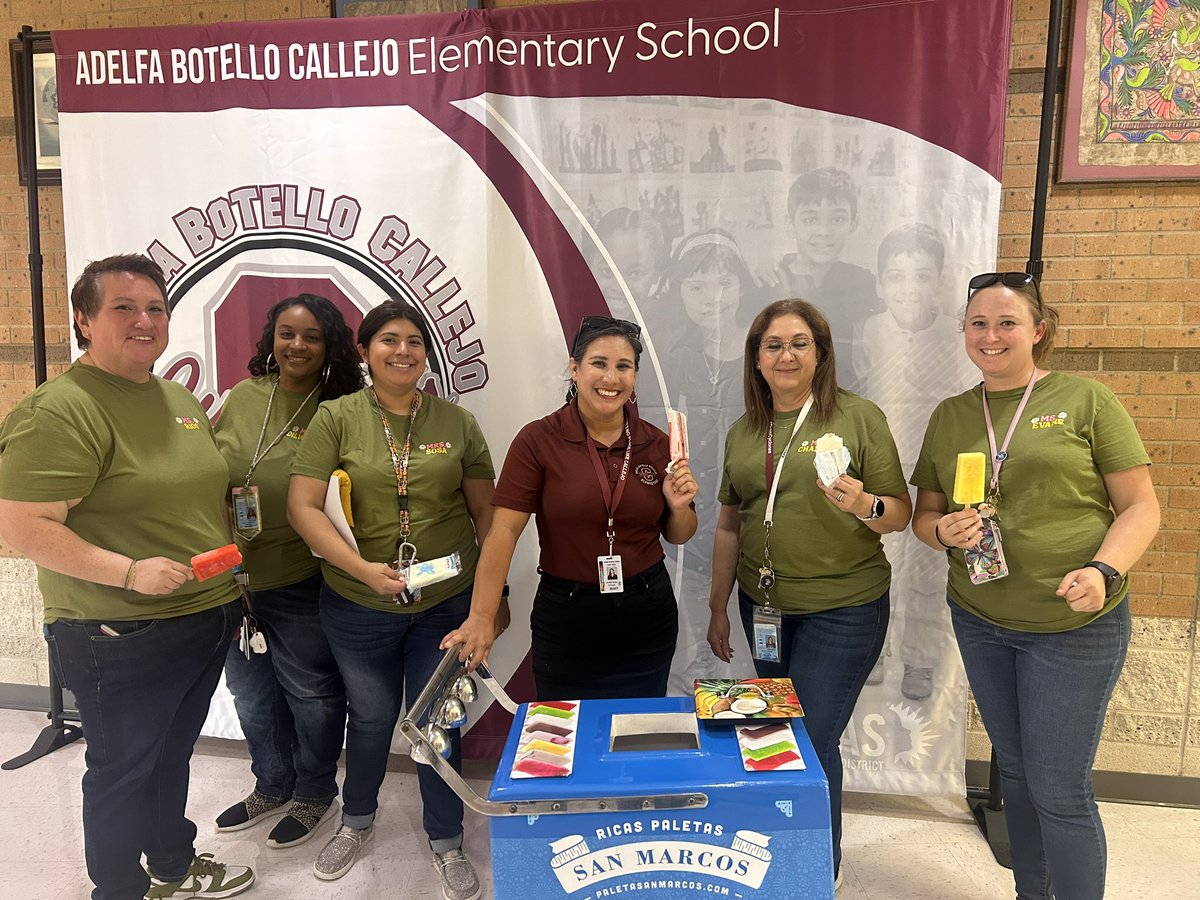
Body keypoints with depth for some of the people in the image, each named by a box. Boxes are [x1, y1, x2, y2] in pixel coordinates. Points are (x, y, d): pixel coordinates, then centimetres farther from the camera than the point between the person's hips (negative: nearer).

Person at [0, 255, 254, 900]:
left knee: (173, 755, 25)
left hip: (207, 622, 8)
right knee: (123, 771, 13)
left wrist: (231, 592, 14)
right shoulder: (61, 410, -17)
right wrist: (130, 571, -28)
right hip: (122, 642, -8)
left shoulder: (178, 399, 9)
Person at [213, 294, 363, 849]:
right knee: (251, 691, 21)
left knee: (310, 692, 11)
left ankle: (315, 795, 36)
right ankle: (272, 787, 45)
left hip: (300, 583, -5)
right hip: (231, 575, 5)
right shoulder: (243, 397, 1)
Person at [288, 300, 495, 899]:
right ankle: (357, 821, 47)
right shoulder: (337, 418, -6)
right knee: (372, 718, 18)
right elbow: (302, 506, -12)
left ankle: (446, 841, 34)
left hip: (446, 605, 1)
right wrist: (363, 568, -21)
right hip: (358, 607, 0)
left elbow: (485, 513, 5)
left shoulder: (457, 423, 0)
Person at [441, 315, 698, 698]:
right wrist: (482, 617, -22)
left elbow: (677, 536, 10)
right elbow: (504, 531, -15)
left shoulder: (656, 444, -1)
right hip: (566, 620, -2)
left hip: (647, 622, 3)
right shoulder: (538, 440, -10)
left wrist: (679, 507, -11)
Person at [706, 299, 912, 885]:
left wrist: (864, 505, -28)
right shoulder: (742, 433, 7)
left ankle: (822, 874, 24)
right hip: (764, 606, 5)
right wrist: (718, 606, 13)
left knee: (812, 745, 0)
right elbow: (730, 524, 12)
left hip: (843, 610, -4)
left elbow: (901, 512, -6)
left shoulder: (859, 418, -7)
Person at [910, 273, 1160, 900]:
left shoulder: (1085, 401, -6)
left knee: (1059, 788, 2)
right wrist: (945, 531, -13)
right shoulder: (949, 416, 5)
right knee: (1015, 769, 19)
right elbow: (924, 514, 10)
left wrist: (1105, 570, -23)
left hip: (1075, 627, -4)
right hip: (979, 619, 4)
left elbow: (1140, 506, -6)